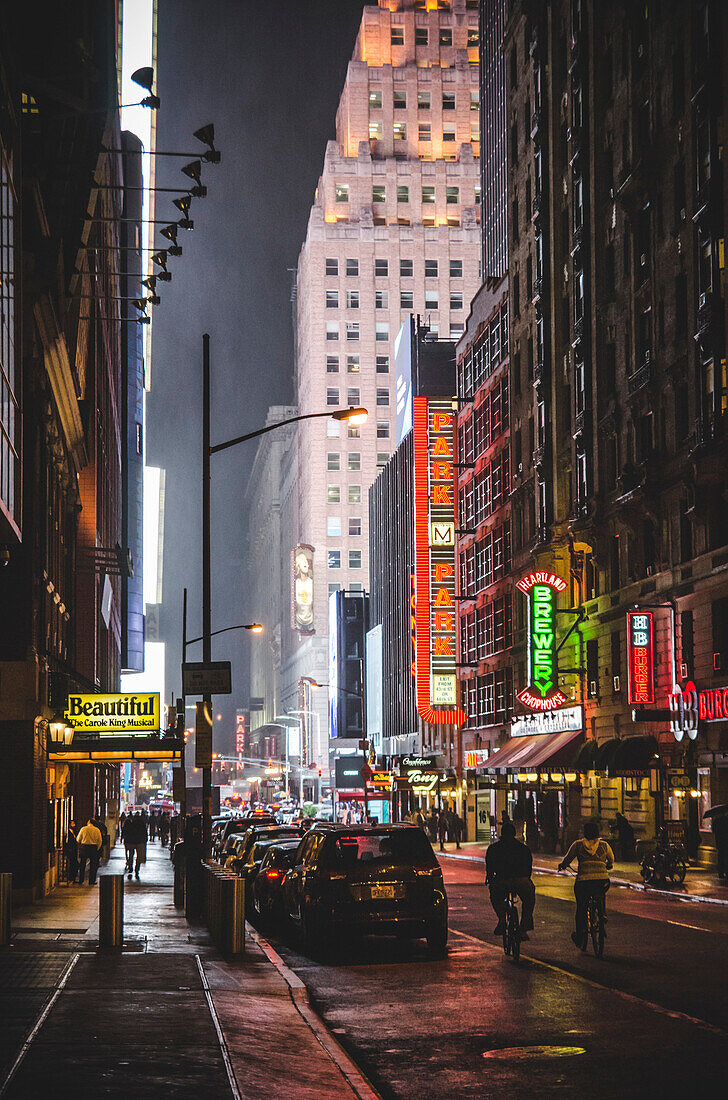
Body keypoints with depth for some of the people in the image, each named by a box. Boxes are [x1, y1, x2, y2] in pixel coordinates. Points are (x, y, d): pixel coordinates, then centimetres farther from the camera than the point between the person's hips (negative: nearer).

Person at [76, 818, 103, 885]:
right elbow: (99, 841, 2)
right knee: (92, 866, 7)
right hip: (94, 848, 0)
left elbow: (78, 840, 2)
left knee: (82, 865, 11)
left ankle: (80, 881, 13)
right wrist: (97, 849, 15)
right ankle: (91, 882, 6)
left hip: (84, 847, 0)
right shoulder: (97, 830, -2)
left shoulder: (83, 829, -5)